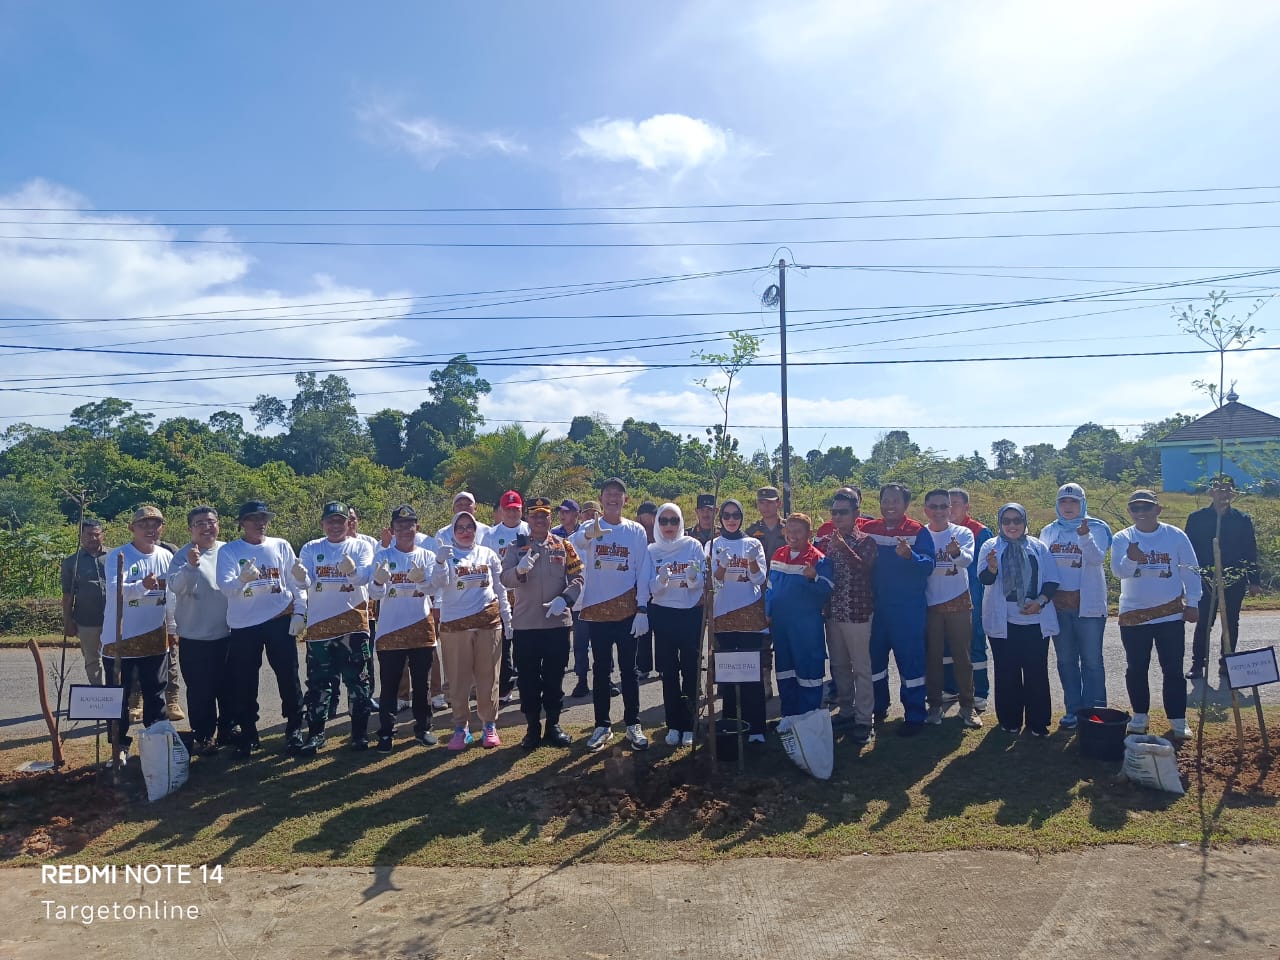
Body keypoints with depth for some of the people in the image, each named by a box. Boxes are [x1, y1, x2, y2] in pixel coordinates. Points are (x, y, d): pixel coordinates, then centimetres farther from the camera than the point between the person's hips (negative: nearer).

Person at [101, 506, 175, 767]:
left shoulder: (166, 557, 3)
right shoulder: (118, 556, -12)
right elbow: (116, 589, -29)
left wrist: (171, 627, 15)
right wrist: (142, 586, -48)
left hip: (155, 638, 4)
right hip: (120, 639, -4)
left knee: (155, 695, 13)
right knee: (119, 696, 6)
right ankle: (120, 746, 19)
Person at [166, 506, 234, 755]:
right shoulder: (183, 556, -9)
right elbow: (175, 587, -23)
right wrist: (190, 566, -40)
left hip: (226, 634, 4)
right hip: (194, 637, -3)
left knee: (228, 687, 14)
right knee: (200, 691, 5)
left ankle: (227, 729, 29)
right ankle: (203, 736, 19)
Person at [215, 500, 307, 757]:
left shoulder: (281, 546, 4)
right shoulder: (228, 551, -1)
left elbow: (296, 581, 7)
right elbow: (225, 587, -13)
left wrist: (300, 613, -2)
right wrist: (242, 579, -34)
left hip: (280, 620, 1)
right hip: (244, 625, 0)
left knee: (288, 677, 4)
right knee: (243, 682, 6)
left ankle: (294, 728, 17)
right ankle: (248, 733, 21)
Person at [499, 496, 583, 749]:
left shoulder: (564, 546, 5)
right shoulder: (517, 547, 3)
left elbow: (577, 577, 2)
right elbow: (504, 579, -8)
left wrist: (564, 599, -15)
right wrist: (520, 570, -29)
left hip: (558, 622, 1)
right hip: (525, 624, 0)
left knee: (554, 677, 9)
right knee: (528, 679, 6)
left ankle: (553, 726, 21)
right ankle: (532, 728, 18)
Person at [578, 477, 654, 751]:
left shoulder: (636, 531, 2)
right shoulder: (589, 527, 0)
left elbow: (643, 572, 1)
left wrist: (642, 609, -6)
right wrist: (590, 533, -49)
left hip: (627, 610, 0)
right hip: (597, 609, 0)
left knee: (628, 669, 7)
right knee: (600, 669, 8)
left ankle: (633, 724, 16)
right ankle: (602, 726, 17)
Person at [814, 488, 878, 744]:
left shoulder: (865, 541, -4)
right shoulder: (825, 541, 10)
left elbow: (864, 568, -21)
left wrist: (844, 547, -32)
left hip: (858, 614, -5)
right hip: (833, 613, 5)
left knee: (861, 668, 0)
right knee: (838, 666, 13)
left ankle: (864, 720, 6)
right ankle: (846, 711, 26)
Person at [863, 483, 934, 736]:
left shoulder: (918, 531, -6)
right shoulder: (868, 529, 5)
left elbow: (928, 565, -16)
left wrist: (909, 555, -35)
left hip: (907, 608, -4)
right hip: (875, 606, 4)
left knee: (910, 661, 1)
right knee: (874, 657, 14)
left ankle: (914, 716, 14)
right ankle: (878, 708, 31)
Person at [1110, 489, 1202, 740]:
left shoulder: (1176, 536, -1)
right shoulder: (1122, 539, -3)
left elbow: (1190, 571, 4)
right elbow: (1118, 570, -16)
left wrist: (1192, 603, 1)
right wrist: (1131, 559, -37)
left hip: (1171, 615, 0)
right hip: (1133, 615, 1)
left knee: (1173, 670, 4)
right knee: (1136, 669, 10)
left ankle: (1178, 721, 13)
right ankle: (1139, 716, 24)